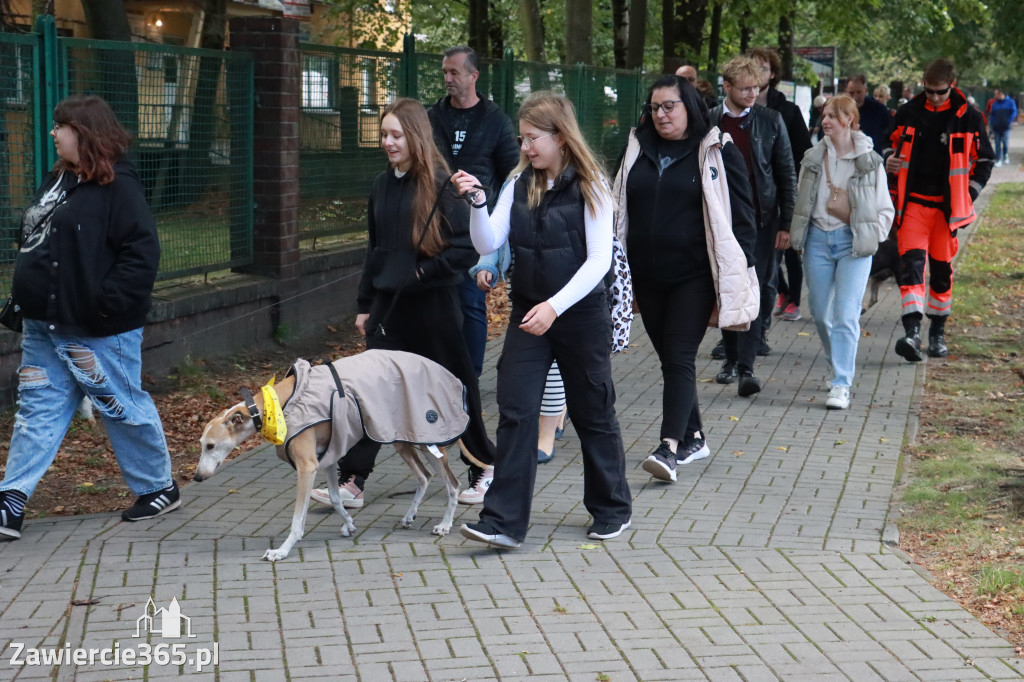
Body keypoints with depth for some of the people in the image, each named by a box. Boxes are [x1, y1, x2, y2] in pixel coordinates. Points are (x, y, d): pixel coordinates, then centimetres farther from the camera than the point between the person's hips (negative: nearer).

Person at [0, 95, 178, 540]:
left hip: (97, 331, -9)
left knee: (123, 406, 5)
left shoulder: (116, 186, -15)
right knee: (38, 409, 5)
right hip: (44, 326, 9)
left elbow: (142, 251, -21)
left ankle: (159, 489, 22)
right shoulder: (58, 180, 13)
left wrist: (108, 302, -25)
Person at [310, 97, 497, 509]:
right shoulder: (382, 186, 9)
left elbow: (468, 245, -15)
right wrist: (364, 304, 16)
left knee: (453, 385, 8)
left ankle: (483, 468, 27)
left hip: (433, 305, -5)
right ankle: (351, 482, 1)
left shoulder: (440, 185, -11)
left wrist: (425, 271, -18)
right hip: (388, 304, 5)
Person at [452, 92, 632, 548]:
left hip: (581, 313, -4)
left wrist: (554, 306, -22)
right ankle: (504, 522, -5)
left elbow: (599, 260, -14)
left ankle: (612, 509, 27)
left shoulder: (589, 186, -8)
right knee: (515, 412, -5)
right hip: (527, 313, 4)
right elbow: (488, 244, 0)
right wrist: (477, 202, -17)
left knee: (592, 412, 9)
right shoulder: (519, 184, 5)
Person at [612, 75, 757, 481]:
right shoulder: (637, 151, 12)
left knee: (679, 357, -12)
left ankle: (670, 447, -19)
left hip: (693, 276, -5)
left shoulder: (718, 153, -1)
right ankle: (694, 438, 24)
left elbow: (741, 215, -1)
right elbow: (619, 210, 18)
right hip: (646, 276, 5)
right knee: (668, 356, 11)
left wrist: (740, 271, -7)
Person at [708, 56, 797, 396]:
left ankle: (746, 368, -12)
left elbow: (786, 174, 4)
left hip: (760, 219, -2)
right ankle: (731, 357, 25)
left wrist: (786, 224, -1)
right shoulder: (708, 122, 4)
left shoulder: (770, 120, 2)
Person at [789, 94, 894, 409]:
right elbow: (800, 200, 15)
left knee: (846, 315, -11)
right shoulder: (813, 158, 6)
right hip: (818, 239, 4)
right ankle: (838, 367, 31)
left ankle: (841, 384, -10)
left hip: (853, 242, -4)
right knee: (820, 314, 9)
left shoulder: (869, 161, -2)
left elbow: (885, 209, 5)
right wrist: (798, 234, 6)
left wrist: (872, 236, -8)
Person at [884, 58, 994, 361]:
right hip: (913, 202, 0)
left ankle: (938, 333, 23)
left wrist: (968, 195, -2)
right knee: (911, 262, -15)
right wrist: (889, 161, -6)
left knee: (942, 269, 9)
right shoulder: (907, 113, 3)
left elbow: (984, 160, 6)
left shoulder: (968, 117, -2)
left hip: (947, 206, 0)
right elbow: (892, 145, 17)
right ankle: (912, 331, -23)